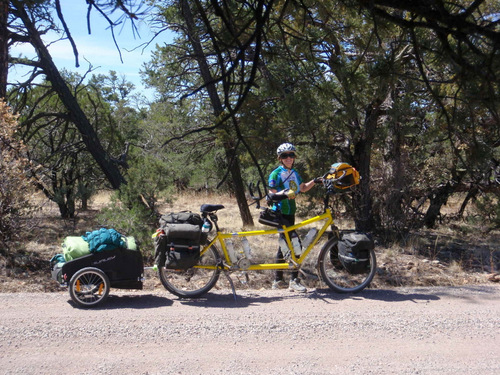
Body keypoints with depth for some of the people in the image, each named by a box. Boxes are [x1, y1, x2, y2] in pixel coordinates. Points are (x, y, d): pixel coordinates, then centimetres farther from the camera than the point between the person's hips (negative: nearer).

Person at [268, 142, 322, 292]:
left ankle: (278, 280, 22)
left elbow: (303, 188, 24)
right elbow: (272, 194, -12)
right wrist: (285, 194, -29)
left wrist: (314, 181, 9)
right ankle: (294, 280, -15)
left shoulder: (294, 173, 13)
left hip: (290, 213, 8)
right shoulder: (276, 173, -9)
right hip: (280, 214, -8)